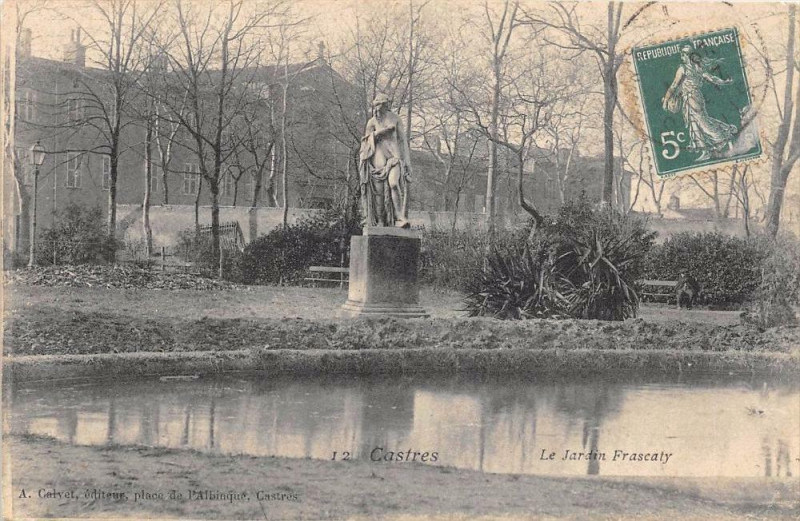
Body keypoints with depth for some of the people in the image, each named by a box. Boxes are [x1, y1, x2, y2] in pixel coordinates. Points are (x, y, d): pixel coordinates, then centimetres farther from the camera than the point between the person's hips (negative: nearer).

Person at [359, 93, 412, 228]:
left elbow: (402, 139, 9)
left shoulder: (395, 119, 9)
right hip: (379, 157, 1)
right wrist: (383, 131, -11)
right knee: (379, 188, -6)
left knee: (395, 183, -23)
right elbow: (368, 139, 0)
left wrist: (406, 160, 4)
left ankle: (400, 218, -30)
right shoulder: (372, 122, 9)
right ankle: (380, 220, 2)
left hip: (395, 155, -1)